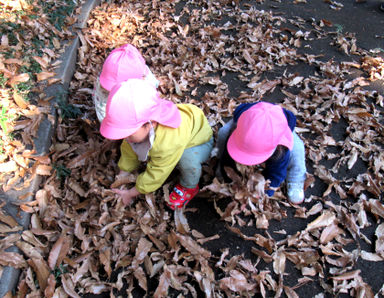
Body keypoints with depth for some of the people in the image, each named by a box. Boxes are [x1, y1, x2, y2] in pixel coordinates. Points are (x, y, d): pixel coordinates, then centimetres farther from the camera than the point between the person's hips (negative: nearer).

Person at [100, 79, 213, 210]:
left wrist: (130, 193, -19)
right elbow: (128, 151, -6)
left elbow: (154, 177, -32)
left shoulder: (168, 144, -48)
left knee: (189, 159, -38)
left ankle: (189, 187, -6)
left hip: (199, 140, -6)